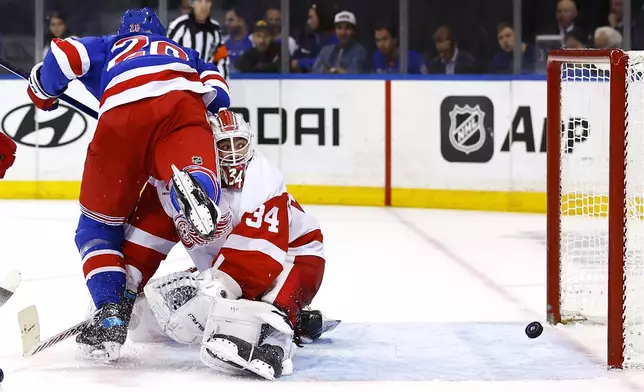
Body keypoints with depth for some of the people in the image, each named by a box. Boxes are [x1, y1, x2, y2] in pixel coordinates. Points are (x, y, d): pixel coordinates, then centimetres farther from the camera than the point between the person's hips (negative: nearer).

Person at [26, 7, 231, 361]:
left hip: (121, 116, -1)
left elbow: (64, 54, 19)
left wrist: (43, 92, 34)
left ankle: (110, 314, -6)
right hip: (181, 105, 1)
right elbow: (215, 89, 24)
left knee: (98, 224, 12)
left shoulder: (110, 47, 37)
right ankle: (195, 182, -58)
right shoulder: (182, 53, 43)